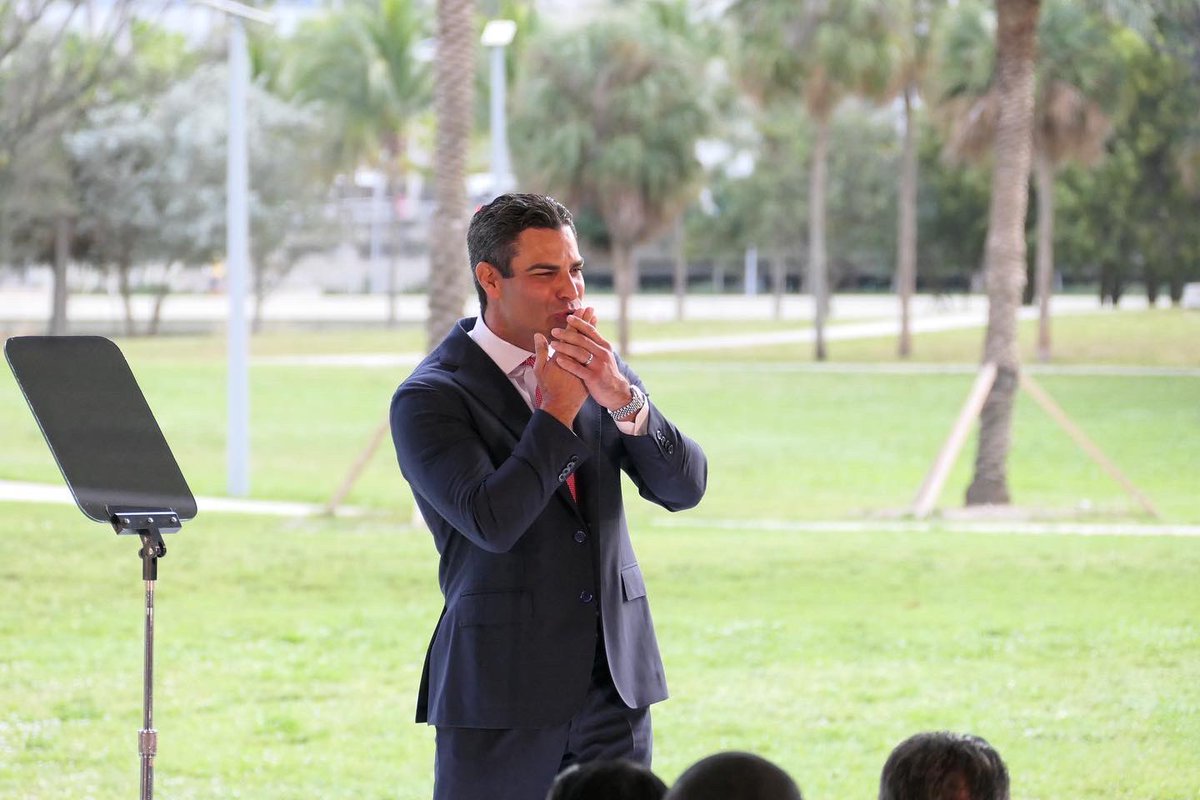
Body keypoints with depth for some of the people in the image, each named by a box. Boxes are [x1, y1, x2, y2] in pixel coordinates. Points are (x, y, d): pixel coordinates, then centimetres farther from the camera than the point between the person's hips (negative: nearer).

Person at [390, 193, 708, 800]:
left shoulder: (599, 367, 9)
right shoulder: (429, 400, -7)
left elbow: (685, 488, 0)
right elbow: (491, 522, -22)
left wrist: (622, 398, -16)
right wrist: (560, 406, -16)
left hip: (614, 684, 4)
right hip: (503, 691, -4)